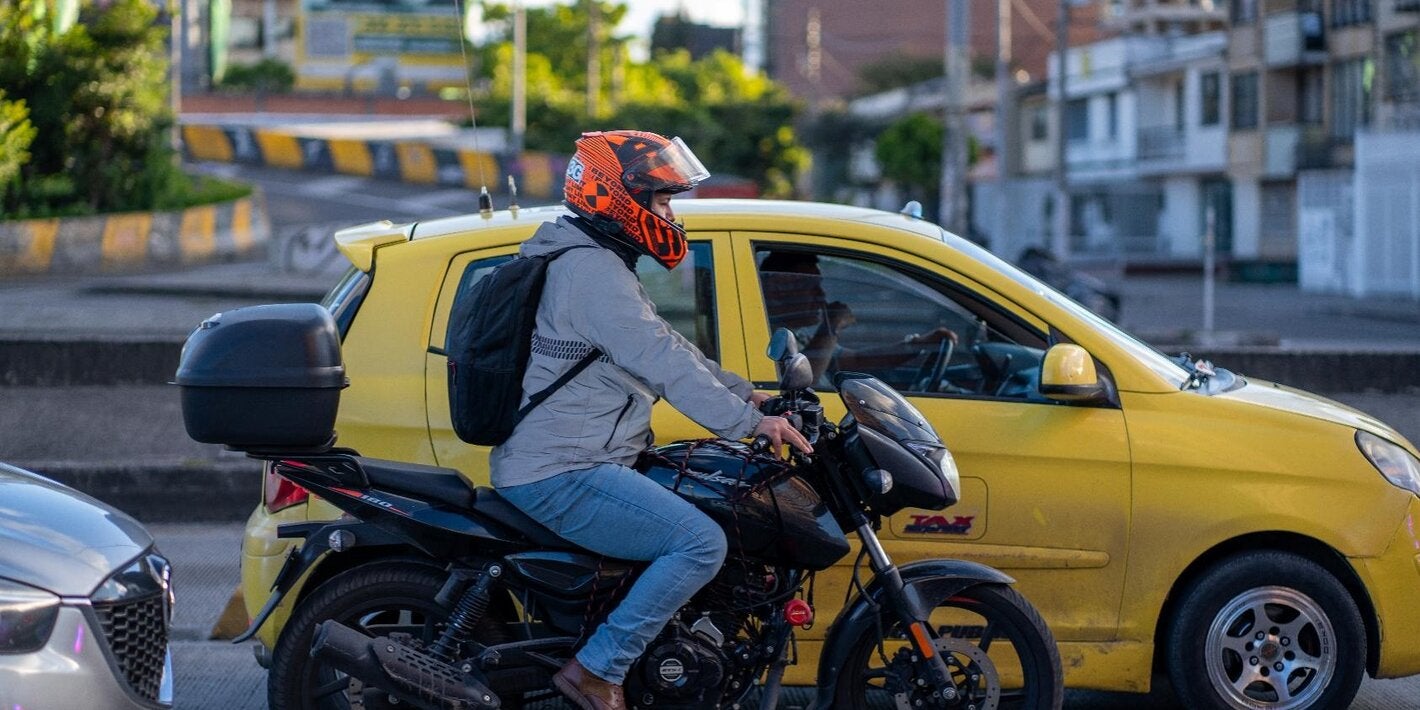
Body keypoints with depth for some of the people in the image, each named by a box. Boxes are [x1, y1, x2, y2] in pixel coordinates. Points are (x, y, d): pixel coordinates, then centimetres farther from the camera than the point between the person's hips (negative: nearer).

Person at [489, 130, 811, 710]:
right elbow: (663, 362, -22)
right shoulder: (593, 271, -16)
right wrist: (748, 422, -19)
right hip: (560, 476, -11)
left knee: (714, 501, 21)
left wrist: (743, 392, 21)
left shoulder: (598, 263, 19)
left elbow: (666, 348, 25)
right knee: (701, 544, -21)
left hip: (553, 464, 11)